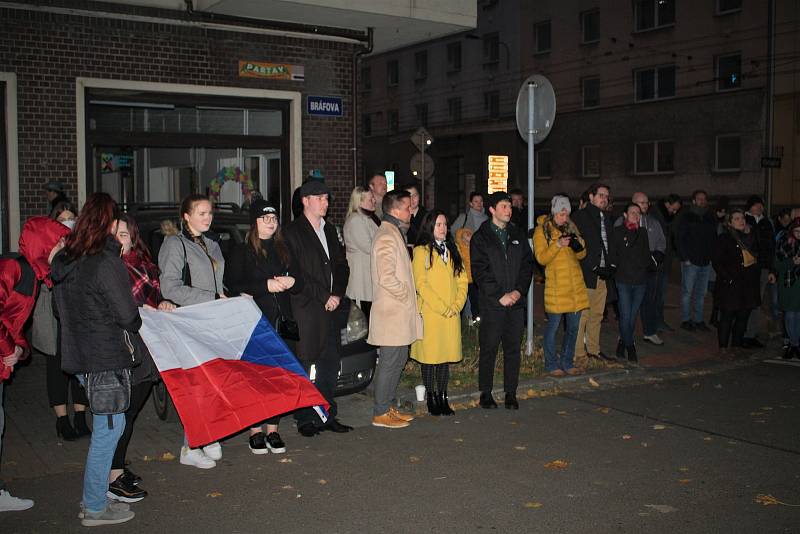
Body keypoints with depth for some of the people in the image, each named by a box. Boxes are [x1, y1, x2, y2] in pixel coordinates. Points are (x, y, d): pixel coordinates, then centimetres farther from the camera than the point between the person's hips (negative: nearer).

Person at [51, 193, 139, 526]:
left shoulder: (64, 260, 7)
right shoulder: (107, 262, -17)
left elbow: (61, 309, 15)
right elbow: (127, 314, -13)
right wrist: (134, 329, 6)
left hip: (77, 354, 8)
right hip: (106, 358, -8)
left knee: (104, 424, 18)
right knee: (108, 427, 1)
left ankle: (94, 497, 26)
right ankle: (95, 509, 8)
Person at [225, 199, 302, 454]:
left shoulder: (283, 250, 17)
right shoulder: (241, 252, 2)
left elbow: (300, 283, 18)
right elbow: (232, 285, -8)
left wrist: (290, 282, -5)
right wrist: (266, 286, -15)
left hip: (282, 321, 4)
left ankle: (273, 430, 10)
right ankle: (255, 431, 4)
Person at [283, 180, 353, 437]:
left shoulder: (330, 230, 18)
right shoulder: (292, 232, -4)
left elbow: (341, 265, 16)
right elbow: (295, 273, -11)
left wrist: (337, 295, 0)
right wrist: (324, 297, -12)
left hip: (332, 308, 7)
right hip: (306, 309, -7)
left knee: (331, 363, 9)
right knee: (304, 366, -4)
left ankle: (327, 416, 18)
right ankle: (305, 419, 5)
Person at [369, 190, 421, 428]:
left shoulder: (395, 233, 16)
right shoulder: (387, 237, -17)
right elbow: (386, 278, -25)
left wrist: (409, 294, 14)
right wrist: (406, 295, -13)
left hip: (400, 312, 10)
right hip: (392, 312, -10)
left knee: (399, 359, 15)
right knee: (390, 361, -4)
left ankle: (387, 406, 25)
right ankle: (380, 413, 5)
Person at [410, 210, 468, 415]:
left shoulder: (452, 250, 15)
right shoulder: (421, 251, -3)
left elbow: (462, 280, 12)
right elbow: (421, 284, -10)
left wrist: (457, 305, -4)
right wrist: (442, 308, -13)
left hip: (452, 315, 5)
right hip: (430, 313, -5)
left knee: (446, 355, 8)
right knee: (430, 356, 0)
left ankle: (443, 398, 15)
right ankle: (431, 399, 9)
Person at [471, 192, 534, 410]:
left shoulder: (518, 236, 14)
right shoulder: (480, 237, 0)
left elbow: (527, 265, 11)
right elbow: (479, 271, -7)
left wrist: (519, 290, -4)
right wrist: (500, 295, -12)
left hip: (516, 301, 4)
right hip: (492, 303, -4)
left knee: (513, 349, 6)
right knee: (489, 348, 0)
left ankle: (511, 393, 14)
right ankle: (486, 393, 10)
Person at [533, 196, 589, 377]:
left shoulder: (571, 227, 13)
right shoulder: (542, 230, -3)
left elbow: (581, 255, 14)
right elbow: (541, 258, -11)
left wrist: (580, 247, -8)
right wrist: (558, 245, -23)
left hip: (575, 284, 6)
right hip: (556, 285, -6)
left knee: (573, 326, 10)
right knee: (553, 326, -1)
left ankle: (567, 362, 23)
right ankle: (551, 364, 11)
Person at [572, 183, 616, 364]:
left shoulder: (606, 218, 17)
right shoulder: (580, 216, -6)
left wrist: (610, 265, 6)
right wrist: (594, 267, -14)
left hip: (602, 274, 8)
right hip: (586, 274, -8)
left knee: (597, 314, 13)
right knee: (582, 315, -7)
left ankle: (593, 348, 25)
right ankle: (578, 354, -2)